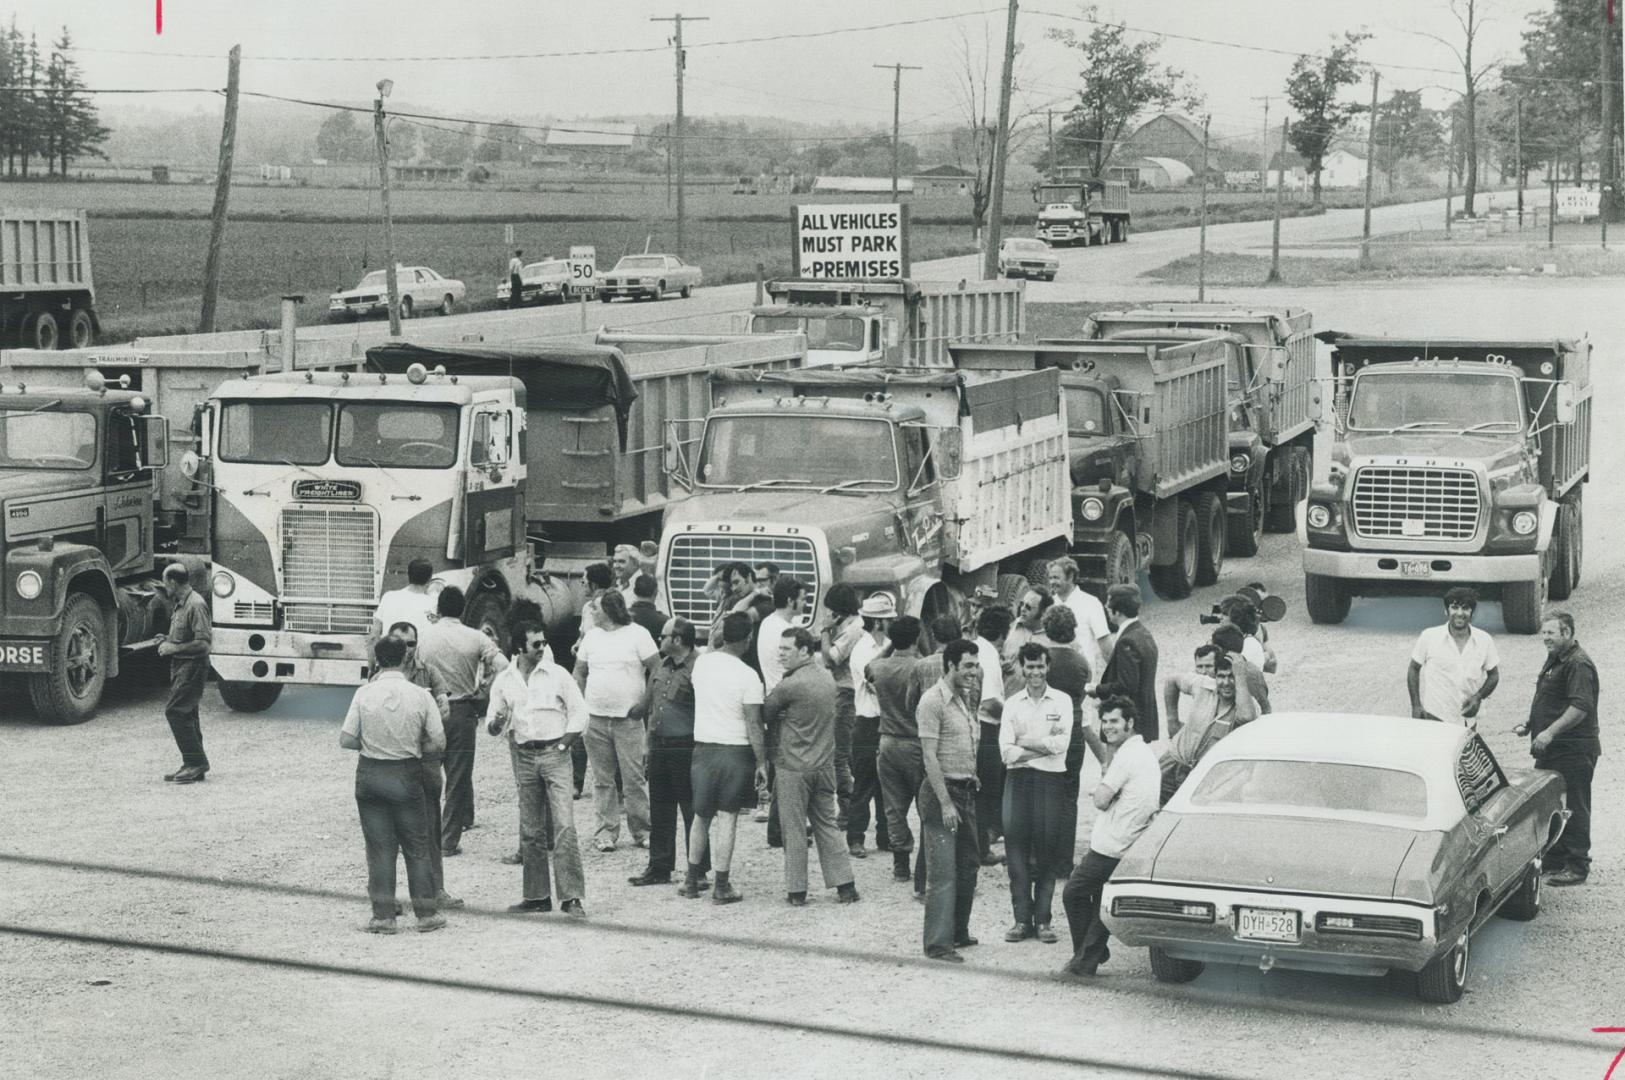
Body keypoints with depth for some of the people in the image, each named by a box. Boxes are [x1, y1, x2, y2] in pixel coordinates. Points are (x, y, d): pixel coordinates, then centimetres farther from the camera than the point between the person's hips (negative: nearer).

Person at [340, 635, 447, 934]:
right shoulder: (420, 696, -8)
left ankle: (383, 915, 5)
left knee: (379, 846, 7)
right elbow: (438, 742, -5)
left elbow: (345, 739, -7)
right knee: (416, 846, 10)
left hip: (370, 775, 0)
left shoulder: (364, 694, -8)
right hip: (406, 776, 0)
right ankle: (426, 913, 12)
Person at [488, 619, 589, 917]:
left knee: (564, 826, -11)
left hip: (555, 754, -3)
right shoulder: (504, 681, 6)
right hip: (523, 756, 3)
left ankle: (571, 897, -12)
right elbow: (493, 725, 10)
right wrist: (497, 723, -13)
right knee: (530, 831, 7)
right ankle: (536, 896, 15)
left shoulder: (557, 675, -1)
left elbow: (579, 714, 2)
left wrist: (560, 746, -5)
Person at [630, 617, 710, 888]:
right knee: (659, 812, 13)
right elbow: (648, 704, 22)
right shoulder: (661, 667, 14)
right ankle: (659, 867, 23)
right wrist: (651, 737, 17)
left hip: (686, 747, -8)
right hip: (659, 747, 8)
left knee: (692, 812, -3)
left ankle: (699, 871, 3)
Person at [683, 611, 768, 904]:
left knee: (701, 816, 16)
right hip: (735, 750, -4)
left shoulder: (702, 663, -1)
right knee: (727, 818, 1)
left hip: (703, 747, 4)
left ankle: (692, 881, 23)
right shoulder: (747, 676, -14)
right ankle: (721, 887, 4)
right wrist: (762, 762, -9)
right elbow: (753, 724, -14)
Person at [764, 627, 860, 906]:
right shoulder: (827, 677, 5)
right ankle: (844, 885, 12)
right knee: (826, 826, 14)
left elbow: (764, 714, -6)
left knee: (794, 831, 3)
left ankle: (797, 891, 8)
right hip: (824, 765, 6)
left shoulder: (789, 686, -18)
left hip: (793, 768, -6)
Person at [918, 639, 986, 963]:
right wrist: (945, 803, -21)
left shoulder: (965, 698, 13)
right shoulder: (933, 700, -14)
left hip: (966, 790, 9)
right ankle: (938, 944, -6)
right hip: (942, 792, -9)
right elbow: (929, 756, -18)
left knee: (968, 865, 15)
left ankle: (959, 933, 27)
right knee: (943, 871, -8)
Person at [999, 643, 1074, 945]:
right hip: (1018, 780, 1)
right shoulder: (1012, 703, 10)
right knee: (1016, 848, -3)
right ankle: (1022, 918, 2)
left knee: (1048, 850, -1)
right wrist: (1045, 745, -7)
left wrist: (1024, 742, -5)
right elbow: (1006, 752, -1)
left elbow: (1061, 744, -7)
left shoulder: (1062, 701, 6)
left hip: (1051, 780, -1)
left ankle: (1042, 919, 5)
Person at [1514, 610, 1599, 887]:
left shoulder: (1578, 665, -17)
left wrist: (1550, 732, -30)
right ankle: (1553, 861, 25)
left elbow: (1581, 707, -26)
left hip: (1573, 750, -10)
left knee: (1573, 809, -5)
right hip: (1551, 749, 10)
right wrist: (1529, 726, 14)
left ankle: (1577, 867, 1)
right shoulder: (1554, 661, 16)